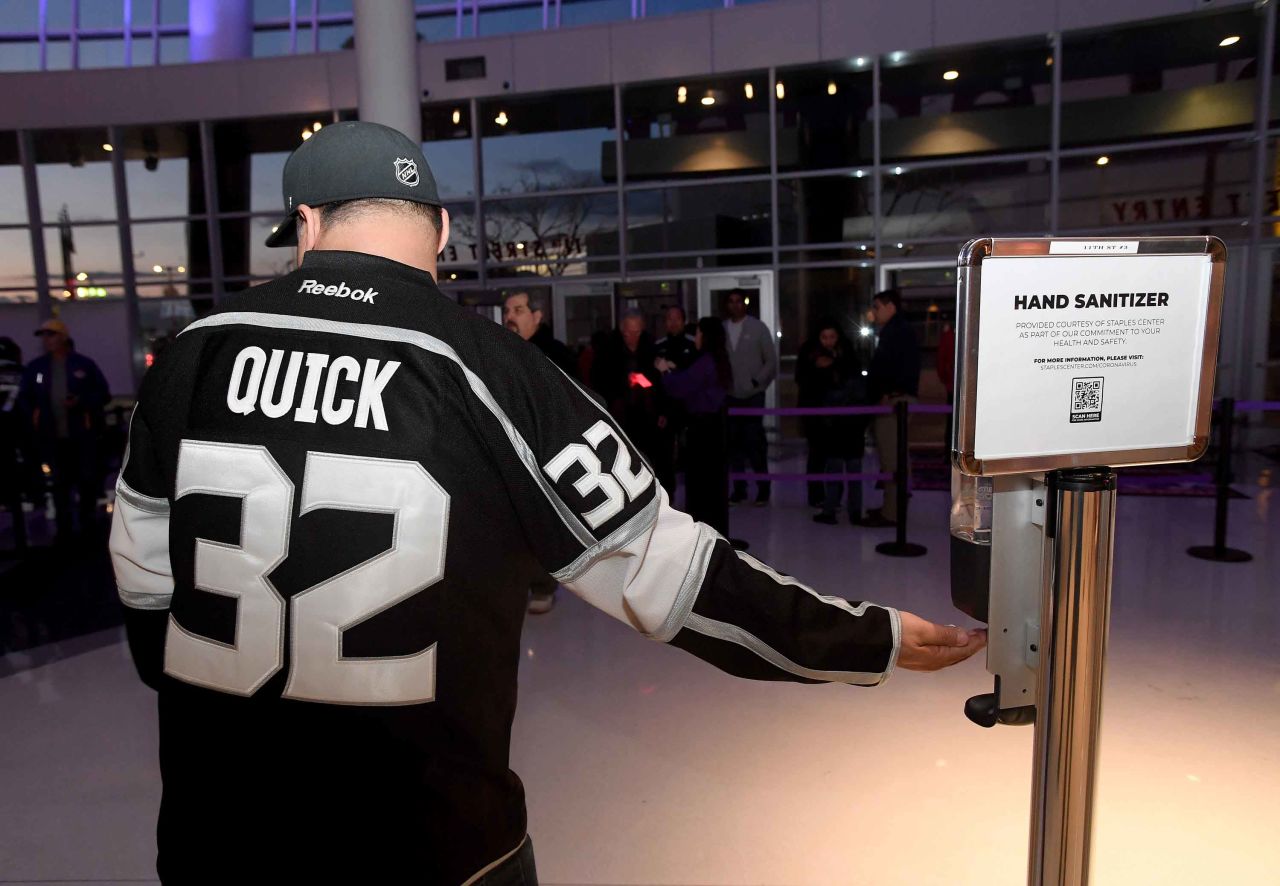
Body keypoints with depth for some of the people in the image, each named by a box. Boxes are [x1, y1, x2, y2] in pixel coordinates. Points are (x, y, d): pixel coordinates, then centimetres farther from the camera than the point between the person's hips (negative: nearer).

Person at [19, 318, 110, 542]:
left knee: (87, 479, 6)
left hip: (82, 434, -2)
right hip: (51, 436, 2)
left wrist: (81, 401, -16)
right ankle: (64, 529, 17)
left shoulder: (84, 364, 0)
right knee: (60, 483, 9)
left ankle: (88, 523, 22)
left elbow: (103, 393, 1)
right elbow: (25, 398, 12)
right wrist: (33, 420, -2)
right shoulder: (35, 367, 6)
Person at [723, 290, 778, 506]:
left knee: (755, 442, -1)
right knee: (734, 443, 6)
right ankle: (739, 488, 16)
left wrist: (758, 382, -8)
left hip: (752, 395, -2)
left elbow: (771, 360, 0)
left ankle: (763, 488, 11)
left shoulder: (758, 328, 1)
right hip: (729, 396, 2)